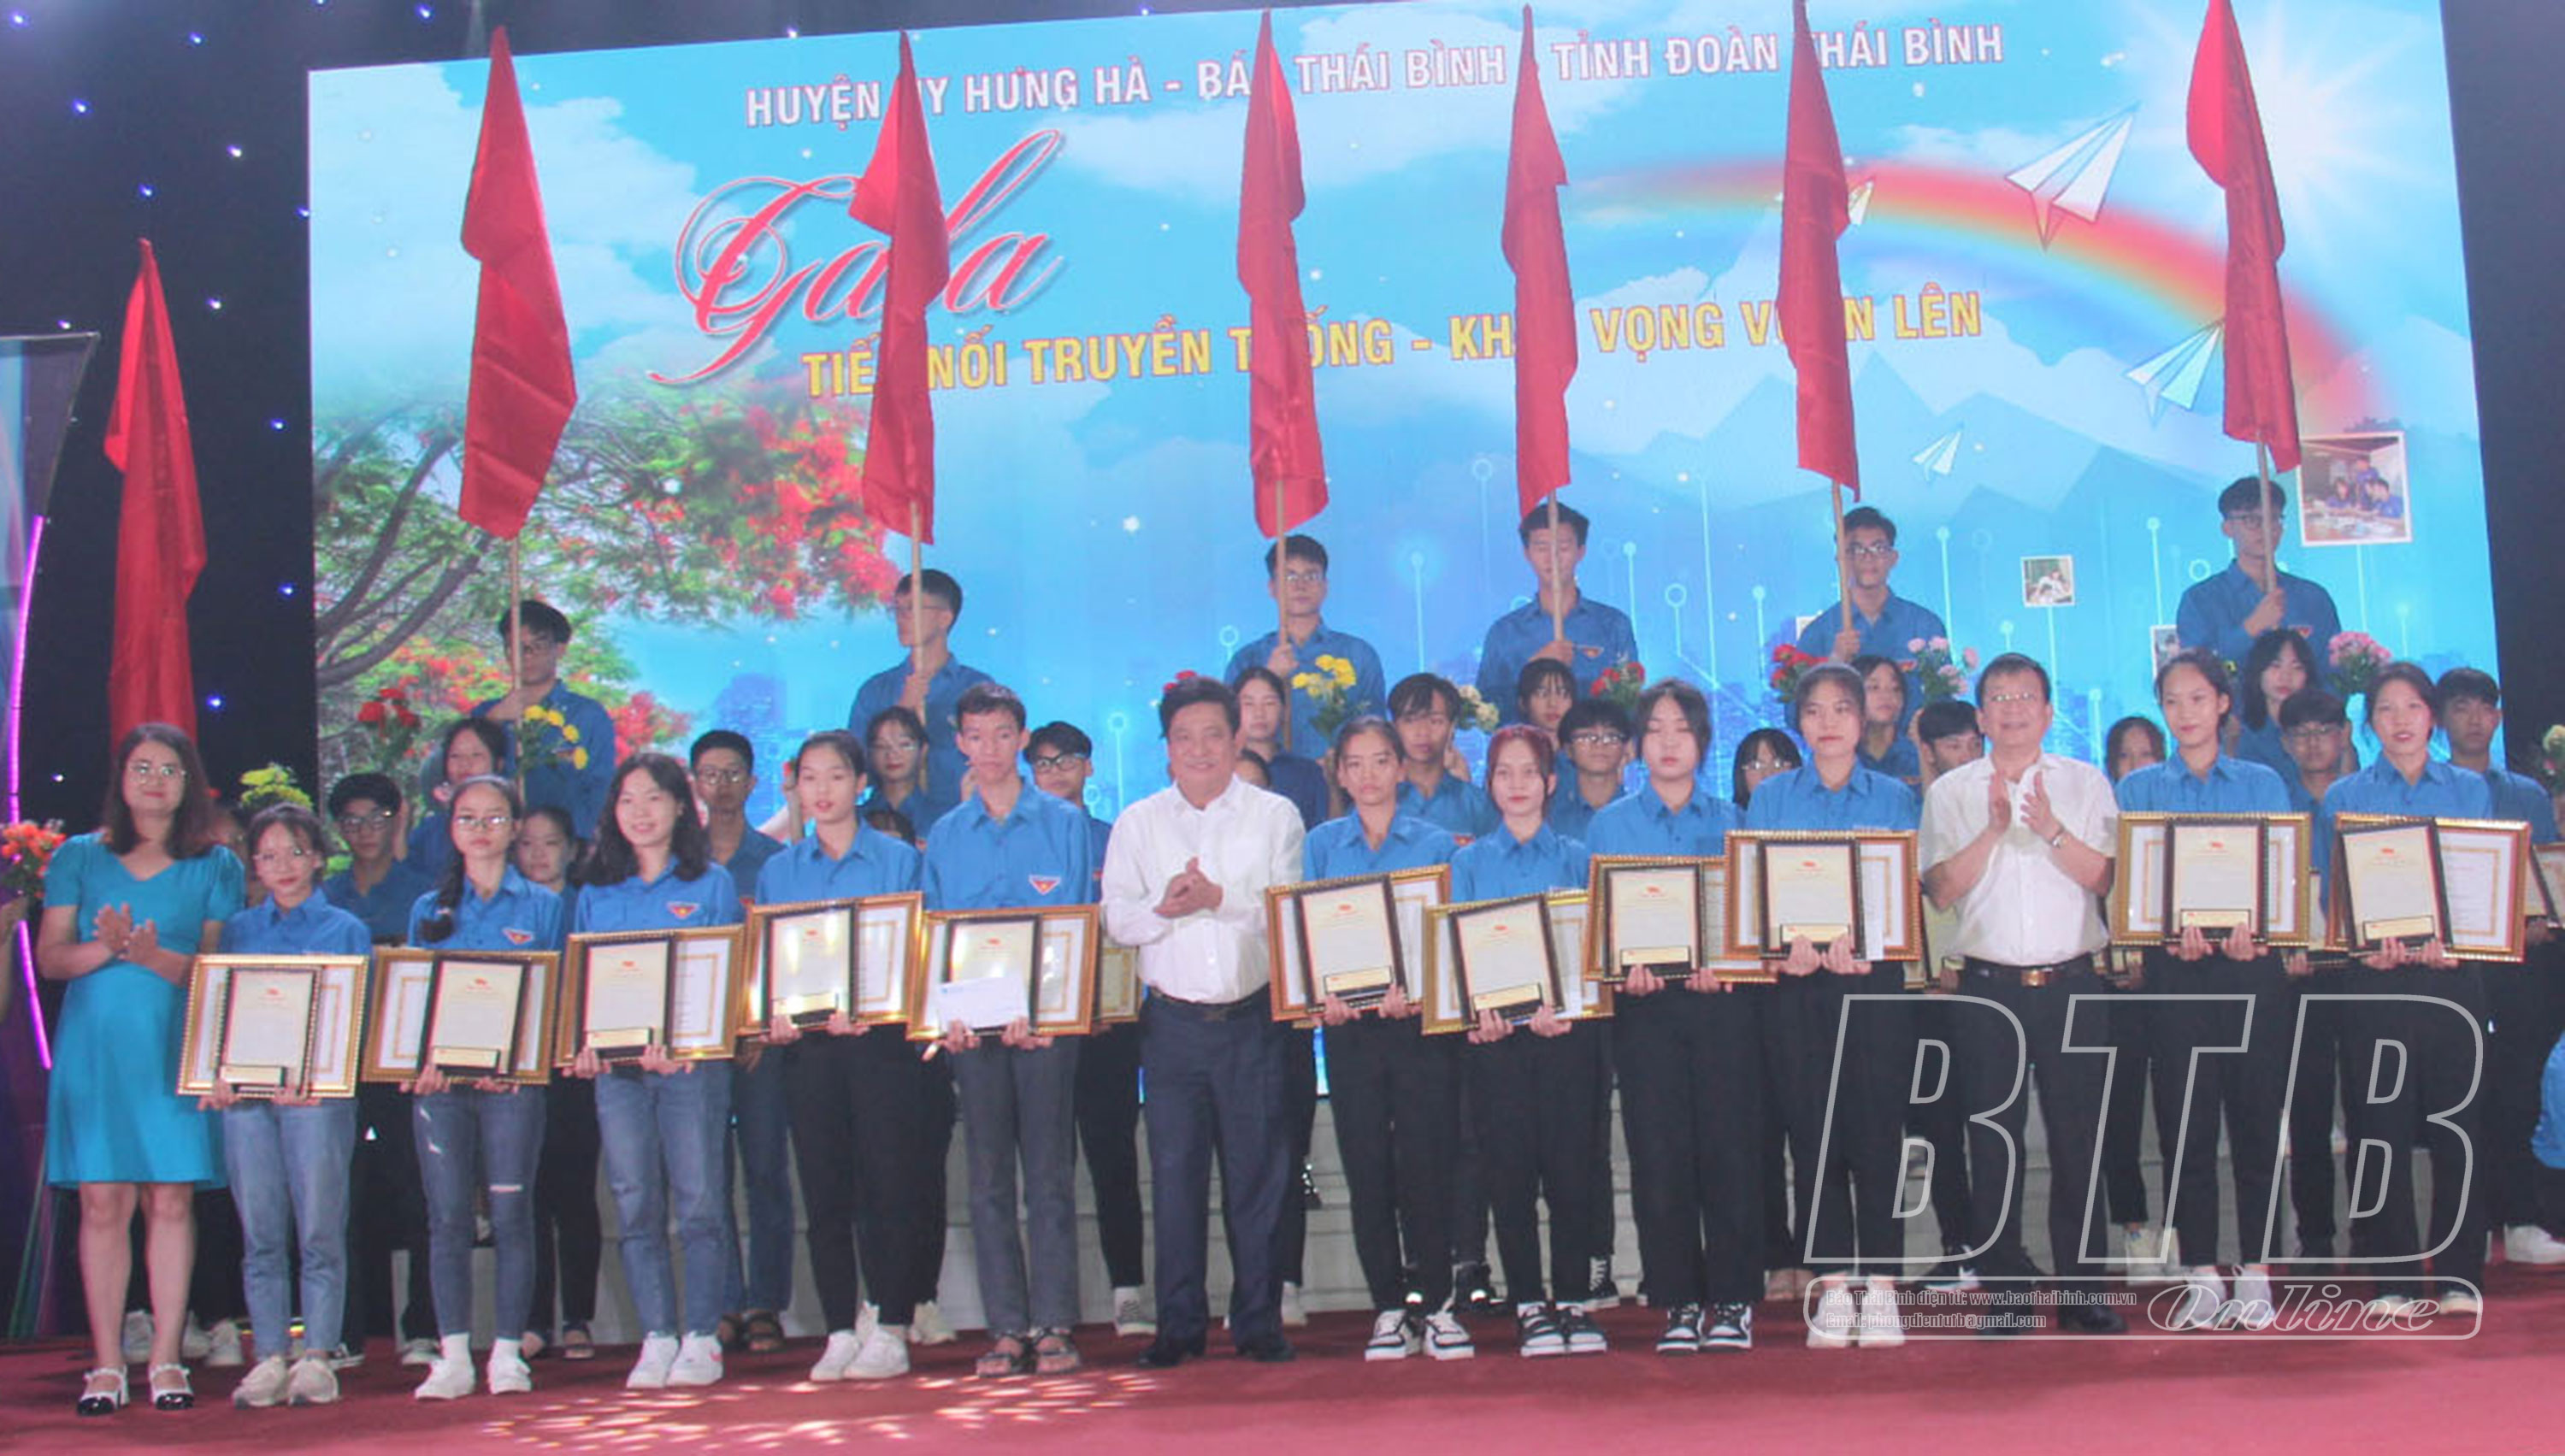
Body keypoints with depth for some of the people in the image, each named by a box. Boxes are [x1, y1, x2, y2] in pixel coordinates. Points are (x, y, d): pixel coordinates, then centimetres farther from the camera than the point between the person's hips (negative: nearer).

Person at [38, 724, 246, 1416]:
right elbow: (50, 957, 4)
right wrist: (105, 949, -15)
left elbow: (218, 965, -1)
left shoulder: (215, 866, 8)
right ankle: (106, 1364, 5)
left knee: (171, 1201, -2)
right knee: (103, 1203, -2)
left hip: (176, 1052, 0)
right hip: (95, 1051, 1)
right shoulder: (80, 857, 10)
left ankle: (166, 1359, 4)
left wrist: (151, 956, -18)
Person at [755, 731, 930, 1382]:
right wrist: (772, 1016, -8)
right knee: (823, 1189, 5)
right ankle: (840, 1331, 13)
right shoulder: (779, 870, 12)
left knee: (890, 1183, -3)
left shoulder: (897, 859, 3)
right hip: (806, 1043, 3)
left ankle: (890, 1330, 5)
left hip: (880, 1040, -3)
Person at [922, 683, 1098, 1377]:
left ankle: (1053, 1325, 4)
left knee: (1050, 1174, -1)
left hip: (1046, 1016, -2)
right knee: (988, 1177, 4)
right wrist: (949, 1013, -10)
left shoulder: (1064, 823, 4)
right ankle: (1006, 1328, 9)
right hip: (972, 1023, 2)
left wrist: (1038, 1009, -15)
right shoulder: (945, 836, 12)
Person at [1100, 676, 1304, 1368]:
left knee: (1257, 1172, 2)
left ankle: (1259, 1321, 11)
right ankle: (1179, 1324, 11)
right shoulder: (1137, 823, 12)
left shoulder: (1275, 816, 7)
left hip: (1252, 1018, -1)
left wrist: (1219, 898, -14)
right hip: (1172, 1020, 1)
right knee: (1174, 1172, 2)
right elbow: (1115, 917, 4)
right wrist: (1163, 906, -14)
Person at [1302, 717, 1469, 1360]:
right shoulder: (1321, 845, 10)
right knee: (1366, 1169, 3)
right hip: (1350, 1025, 2)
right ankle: (1389, 1309, 11)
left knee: (1425, 1166, -2)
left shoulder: (1434, 842, 6)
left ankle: (1437, 1306, 7)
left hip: (1421, 1023, -1)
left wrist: (1419, 991, -17)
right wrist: (1323, 994, -13)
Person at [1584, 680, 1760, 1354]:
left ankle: (1733, 1300, 8)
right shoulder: (1612, 825, 10)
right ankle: (1679, 1303, 8)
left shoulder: (1730, 822, 10)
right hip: (1645, 1002, 0)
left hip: (1723, 998, 0)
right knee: (1658, 1152, -1)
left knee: (1729, 1144, -2)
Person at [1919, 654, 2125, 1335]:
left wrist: (2050, 828, -16)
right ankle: (2005, 1289, 11)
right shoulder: (1950, 792, 7)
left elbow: (2101, 877, -2)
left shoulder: (2086, 784, 8)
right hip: (1988, 987, 0)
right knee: (1992, 1142, 2)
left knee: (2078, 1136, 3)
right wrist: (1995, 828, -13)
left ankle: (2081, 1289, 12)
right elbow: (1943, 887, -3)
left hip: (2070, 982, 0)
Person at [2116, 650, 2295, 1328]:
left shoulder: (2262, 784, 11)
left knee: (2257, 1115, 1)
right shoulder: (2139, 788, 10)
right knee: (2184, 1123, -1)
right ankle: (2202, 1278, 5)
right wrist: (2176, 928, -17)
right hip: (2175, 968, 0)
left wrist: (2252, 925, -16)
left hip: (2254, 965, 0)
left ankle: (2255, 1274, 8)